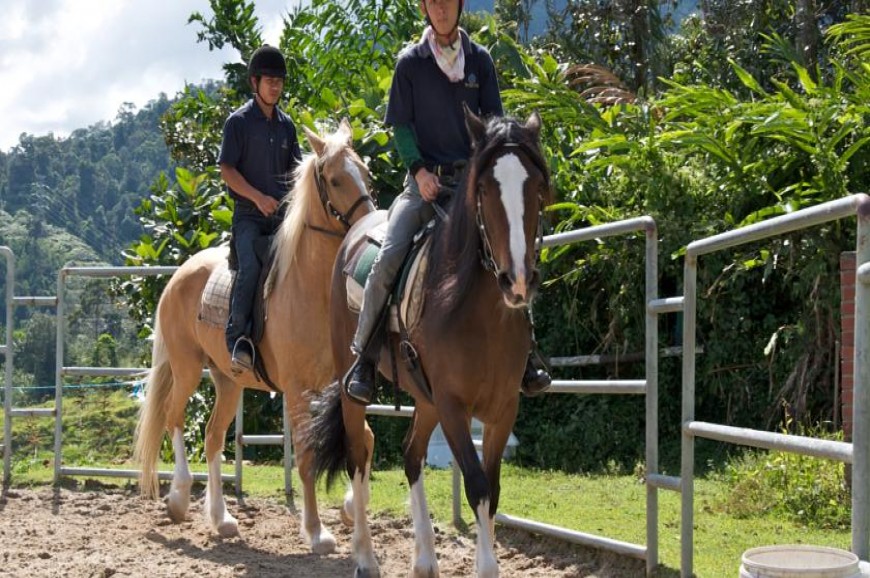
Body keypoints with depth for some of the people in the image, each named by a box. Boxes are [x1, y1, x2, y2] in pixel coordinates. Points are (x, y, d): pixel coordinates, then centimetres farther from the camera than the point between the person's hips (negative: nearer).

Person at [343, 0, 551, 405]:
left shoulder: (480, 60, 9)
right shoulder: (410, 62, 4)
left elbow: (492, 123, 7)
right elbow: (401, 127, 2)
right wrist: (419, 169, -13)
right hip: (425, 180, -2)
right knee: (387, 258, -19)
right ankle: (364, 359, -10)